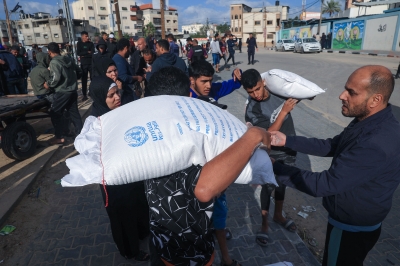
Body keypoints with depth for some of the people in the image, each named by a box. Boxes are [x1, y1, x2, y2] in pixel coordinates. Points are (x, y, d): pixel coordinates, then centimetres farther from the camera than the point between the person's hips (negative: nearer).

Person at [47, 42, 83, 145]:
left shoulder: (54, 62, -11)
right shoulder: (68, 59, 10)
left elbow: (56, 78, -21)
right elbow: (79, 72, 15)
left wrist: (48, 84, -4)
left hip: (62, 92, -7)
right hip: (73, 90, 7)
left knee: (55, 113, 4)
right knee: (74, 112, 14)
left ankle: (59, 137, 7)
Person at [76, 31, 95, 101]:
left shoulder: (91, 43, 4)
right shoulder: (79, 43, 6)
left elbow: (92, 53, -8)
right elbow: (78, 53, -6)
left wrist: (83, 55, -11)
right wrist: (87, 52, -8)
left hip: (91, 63, -1)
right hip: (83, 64, 1)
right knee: (84, 79, 3)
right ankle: (84, 95, 9)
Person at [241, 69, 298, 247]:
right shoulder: (252, 110, -23)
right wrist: (283, 111, -31)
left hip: (289, 149, 5)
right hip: (271, 154, -5)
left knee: (282, 184, 20)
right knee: (268, 187, 7)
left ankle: (278, 215, 43)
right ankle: (264, 225, 28)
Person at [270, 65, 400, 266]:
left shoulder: (376, 144, -37)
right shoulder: (370, 122, -5)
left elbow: (325, 184, -35)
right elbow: (331, 146, 3)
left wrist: (274, 167, -28)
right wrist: (287, 141, -6)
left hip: (352, 228, -8)